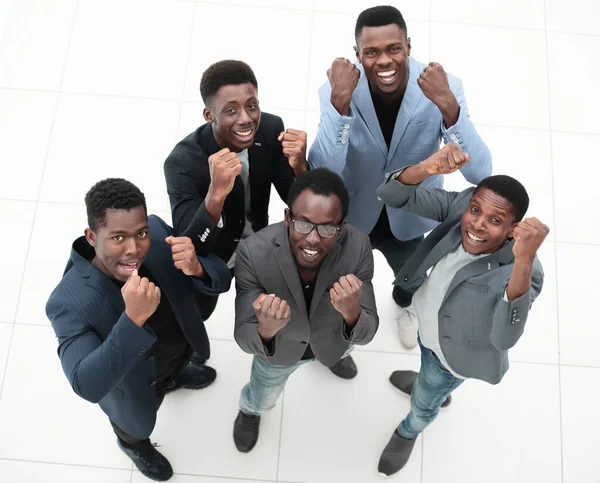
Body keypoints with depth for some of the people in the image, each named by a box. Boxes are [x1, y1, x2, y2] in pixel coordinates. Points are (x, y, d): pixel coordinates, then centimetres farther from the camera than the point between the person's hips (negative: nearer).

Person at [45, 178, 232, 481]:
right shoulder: (70, 301, -41)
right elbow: (88, 387, -44)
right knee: (134, 424, 32)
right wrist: (133, 319, -57)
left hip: (181, 346, 3)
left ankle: (173, 378, 75)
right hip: (137, 387, -3)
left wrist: (196, 269, -46)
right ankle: (132, 444, 67)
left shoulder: (157, 232, -29)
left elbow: (221, 281, -22)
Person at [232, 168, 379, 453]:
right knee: (261, 401, 29)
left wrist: (351, 312, -55)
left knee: (337, 349, 38)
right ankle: (250, 411, 67)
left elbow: (366, 335, -30)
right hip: (278, 346, -1)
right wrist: (266, 330, -60)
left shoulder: (358, 247, -36)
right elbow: (245, 340, -34)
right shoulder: (253, 252, -40)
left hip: (331, 339, 1)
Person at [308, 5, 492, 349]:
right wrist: (340, 103, -48)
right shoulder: (338, 90, -27)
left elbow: (480, 173, -33)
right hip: (350, 214, -1)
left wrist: (448, 106, -47)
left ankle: (404, 306, 70)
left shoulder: (443, 88, -27)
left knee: (412, 279, 30)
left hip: (408, 217, 2)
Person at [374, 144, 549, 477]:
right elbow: (392, 195, -33)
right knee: (427, 364, 38)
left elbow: (504, 338, -58)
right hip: (428, 323, 4)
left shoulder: (519, 271, -41)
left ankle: (408, 433, 62)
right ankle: (429, 384, 76)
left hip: (456, 349, -4)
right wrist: (426, 169, -54)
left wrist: (524, 261, -70)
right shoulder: (460, 205, -28)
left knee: (424, 404, 26)